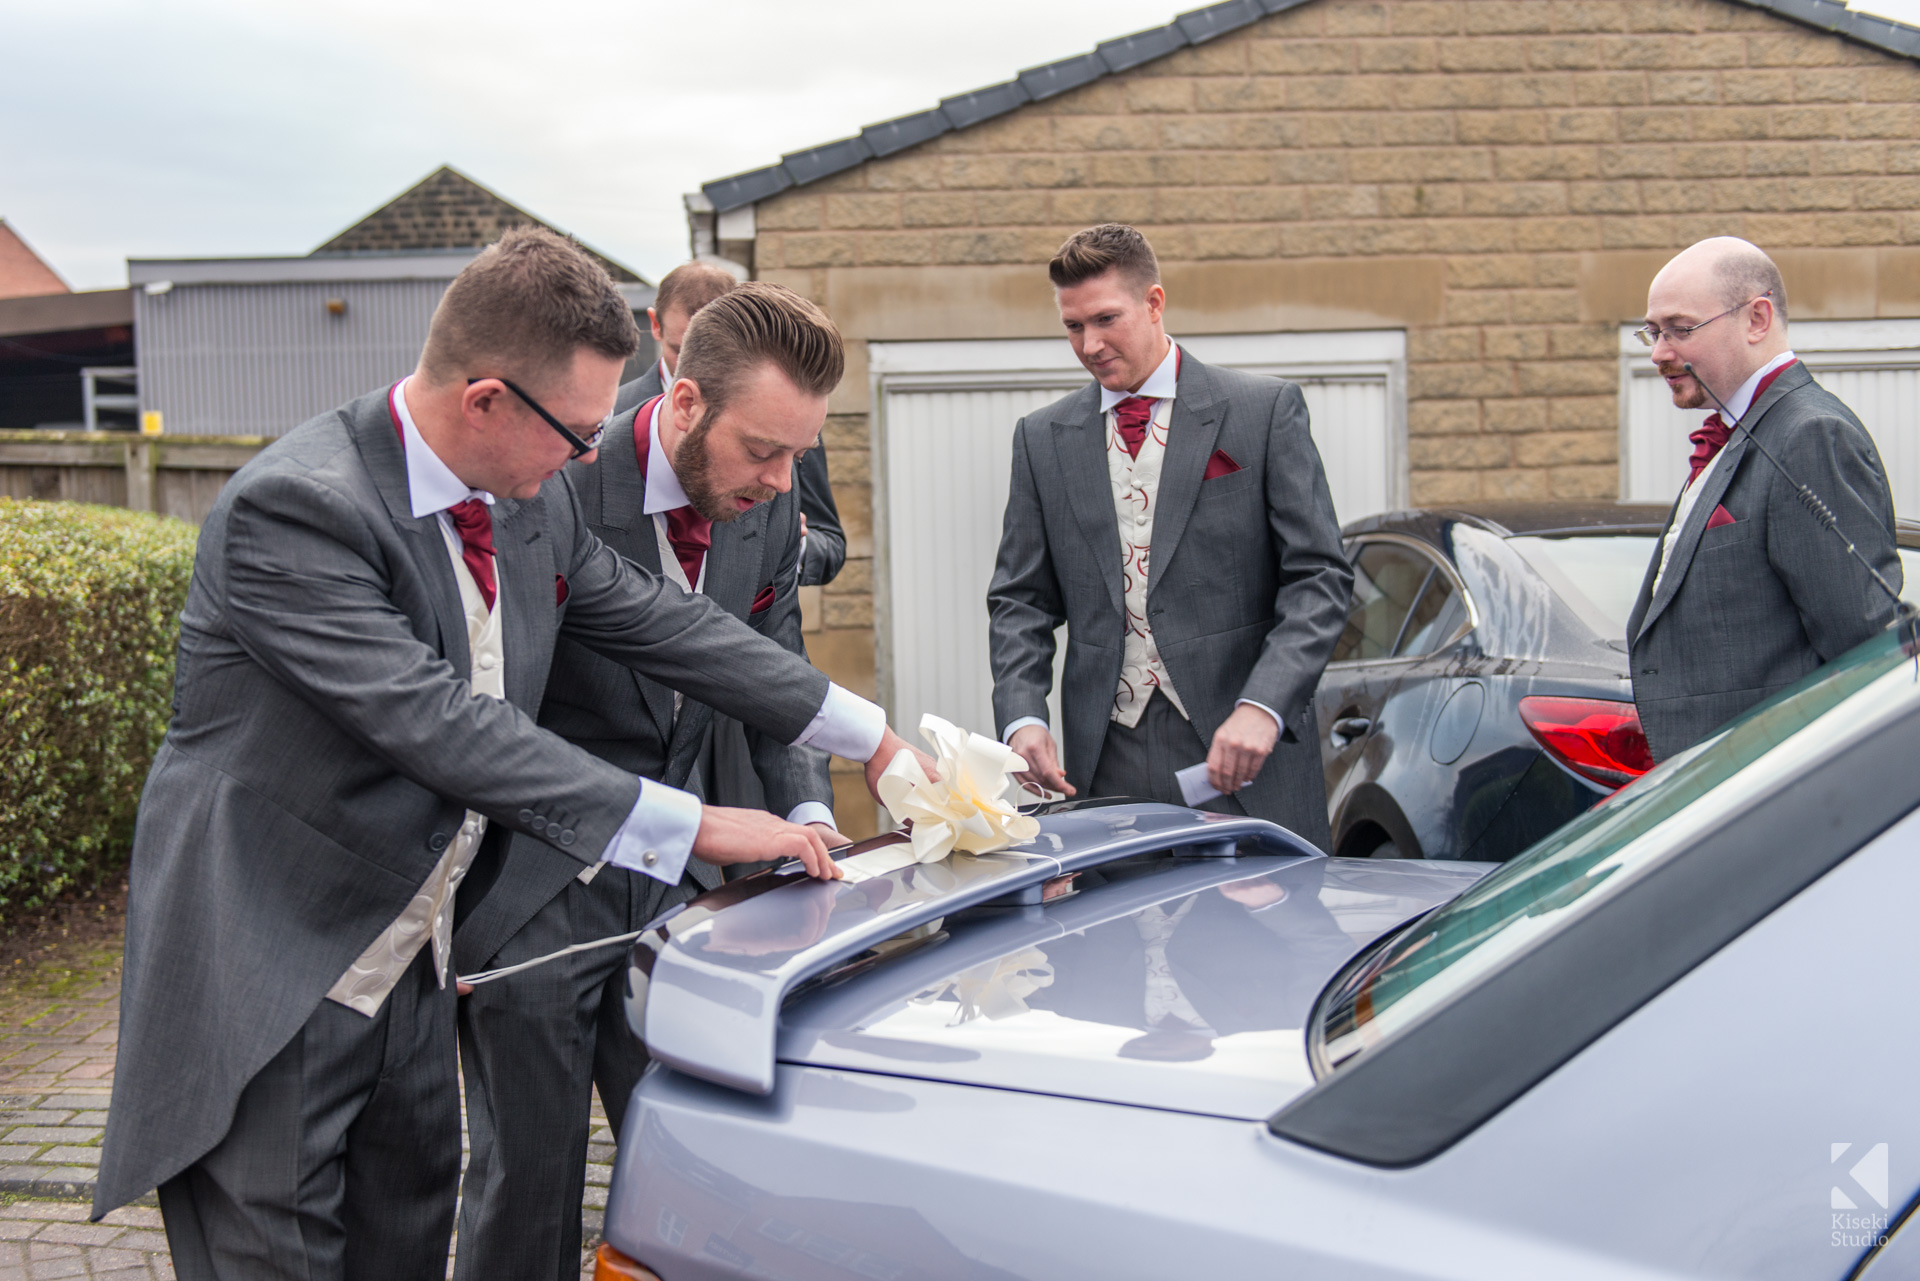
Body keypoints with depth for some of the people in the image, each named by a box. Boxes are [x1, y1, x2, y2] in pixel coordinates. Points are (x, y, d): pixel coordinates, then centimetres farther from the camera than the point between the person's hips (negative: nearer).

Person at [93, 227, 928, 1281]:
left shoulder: (533, 499, 0)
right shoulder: (295, 507, -25)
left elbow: (659, 620, 10)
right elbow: (437, 722, -30)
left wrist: (870, 734, 8)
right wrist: (693, 826, -28)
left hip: (413, 961, 8)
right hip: (267, 985, -8)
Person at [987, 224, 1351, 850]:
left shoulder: (1265, 410, 2)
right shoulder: (1043, 438, 12)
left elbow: (1319, 577, -4)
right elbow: (1021, 600, 12)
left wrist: (1262, 706, -18)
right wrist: (1022, 716, -6)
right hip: (1107, 764, 2)